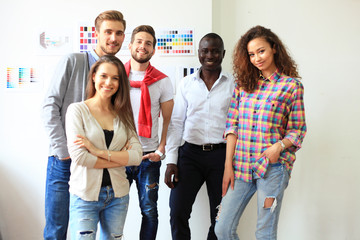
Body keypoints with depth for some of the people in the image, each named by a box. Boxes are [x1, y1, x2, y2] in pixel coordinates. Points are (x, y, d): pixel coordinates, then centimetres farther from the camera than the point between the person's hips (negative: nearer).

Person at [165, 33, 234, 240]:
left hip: (222, 154, -1)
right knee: (178, 212, -4)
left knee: (220, 217, 8)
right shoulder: (186, 83, 7)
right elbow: (176, 122, 6)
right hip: (190, 153, 1)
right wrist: (171, 161, 0)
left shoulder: (233, 85, 2)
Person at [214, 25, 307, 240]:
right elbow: (232, 125, 7)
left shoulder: (292, 85, 1)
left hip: (272, 167, -3)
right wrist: (228, 165, 1)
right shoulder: (243, 83, 10)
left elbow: (297, 130, 3)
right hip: (241, 165, 4)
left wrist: (279, 146, -17)